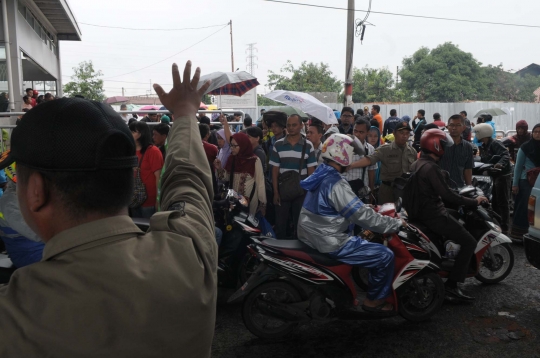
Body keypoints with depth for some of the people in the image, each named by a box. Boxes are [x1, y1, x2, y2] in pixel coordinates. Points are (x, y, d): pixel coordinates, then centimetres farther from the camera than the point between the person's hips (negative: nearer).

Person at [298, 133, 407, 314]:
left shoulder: (321, 175, 8)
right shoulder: (336, 183, -23)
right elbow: (362, 215, -23)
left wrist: (372, 210, 12)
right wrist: (397, 223, -13)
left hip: (312, 235, 10)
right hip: (329, 243, -10)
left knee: (362, 242, 34)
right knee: (385, 256, -3)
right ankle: (374, 300, 14)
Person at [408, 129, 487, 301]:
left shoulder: (416, 164, 12)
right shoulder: (431, 167, -20)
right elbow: (447, 195, -22)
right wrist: (474, 201, -12)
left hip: (420, 213, 10)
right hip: (434, 216, -10)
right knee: (469, 242, -7)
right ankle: (451, 285, -10)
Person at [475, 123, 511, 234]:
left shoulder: (495, 144, -18)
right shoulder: (483, 146, 10)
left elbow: (506, 154, -32)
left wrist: (501, 163, -49)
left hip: (502, 175, -9)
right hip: (493, 175, 9)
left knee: (502, 202, -4)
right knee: (494, 202, 18)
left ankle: (504, 228, 2)